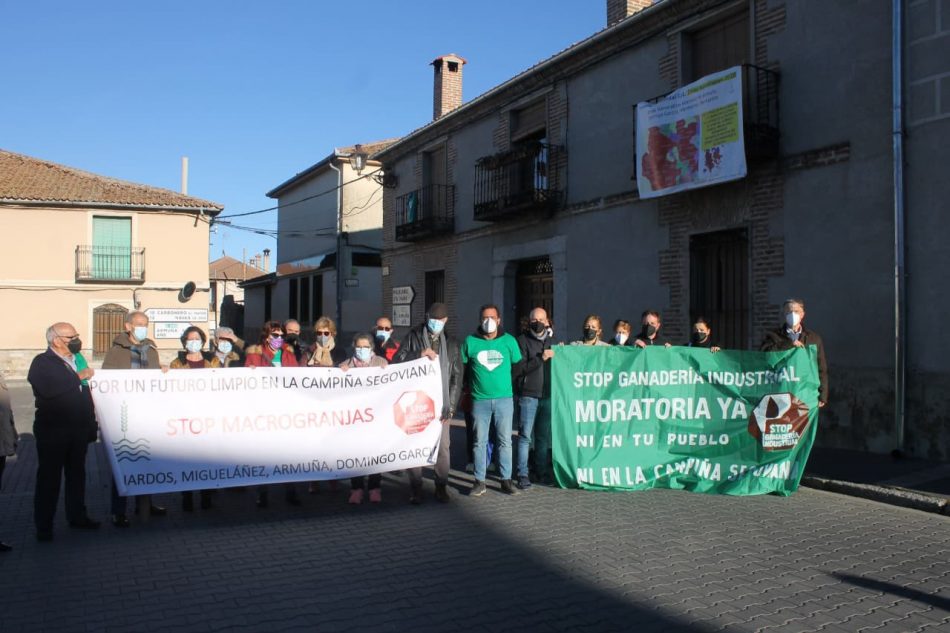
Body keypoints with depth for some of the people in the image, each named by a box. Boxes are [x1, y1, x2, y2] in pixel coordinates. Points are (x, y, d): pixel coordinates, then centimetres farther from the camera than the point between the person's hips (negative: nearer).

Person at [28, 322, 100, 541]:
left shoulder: (76, 361, 13)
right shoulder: (42, 363, -8)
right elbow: (48, 389, -27)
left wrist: (91, 424, 13)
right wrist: (78, 377, -19)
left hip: (78, 430, 6)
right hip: (53, 431, -6)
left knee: (77, 474, 14)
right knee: (49, 478, 1)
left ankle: (77, 516, 26)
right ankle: (44, 527, 9)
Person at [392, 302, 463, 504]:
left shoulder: (451, 343, 11)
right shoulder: (413, 337, 8)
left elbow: (456, 377, 7)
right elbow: (396, 361, 0)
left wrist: (451, 405, -1)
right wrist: (419, 354, -15)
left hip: (441, 403, 1)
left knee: (442, 445, 1)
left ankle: (441, 486, 14)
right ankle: (415, 487, 10)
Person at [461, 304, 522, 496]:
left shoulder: (509, 341, 1)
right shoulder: (470, 341, 1)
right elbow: (462, 368, 10)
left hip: (504, 399, 0)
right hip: (480, 400, 0)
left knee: (504, 441, 6)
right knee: (480, 441, 4)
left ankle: (506, 479, 15)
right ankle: (479, 482, 12)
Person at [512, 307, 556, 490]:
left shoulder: (551, 341, 15)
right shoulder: (522, 341, -2)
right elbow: (517, 369, -12)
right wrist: (541, 358, -17)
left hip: (547, 395, 5)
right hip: (528, 395, -4)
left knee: (544, 436, 11)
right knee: (525, 435, -3)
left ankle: (542, 471, 21)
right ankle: (523, 474, 2)